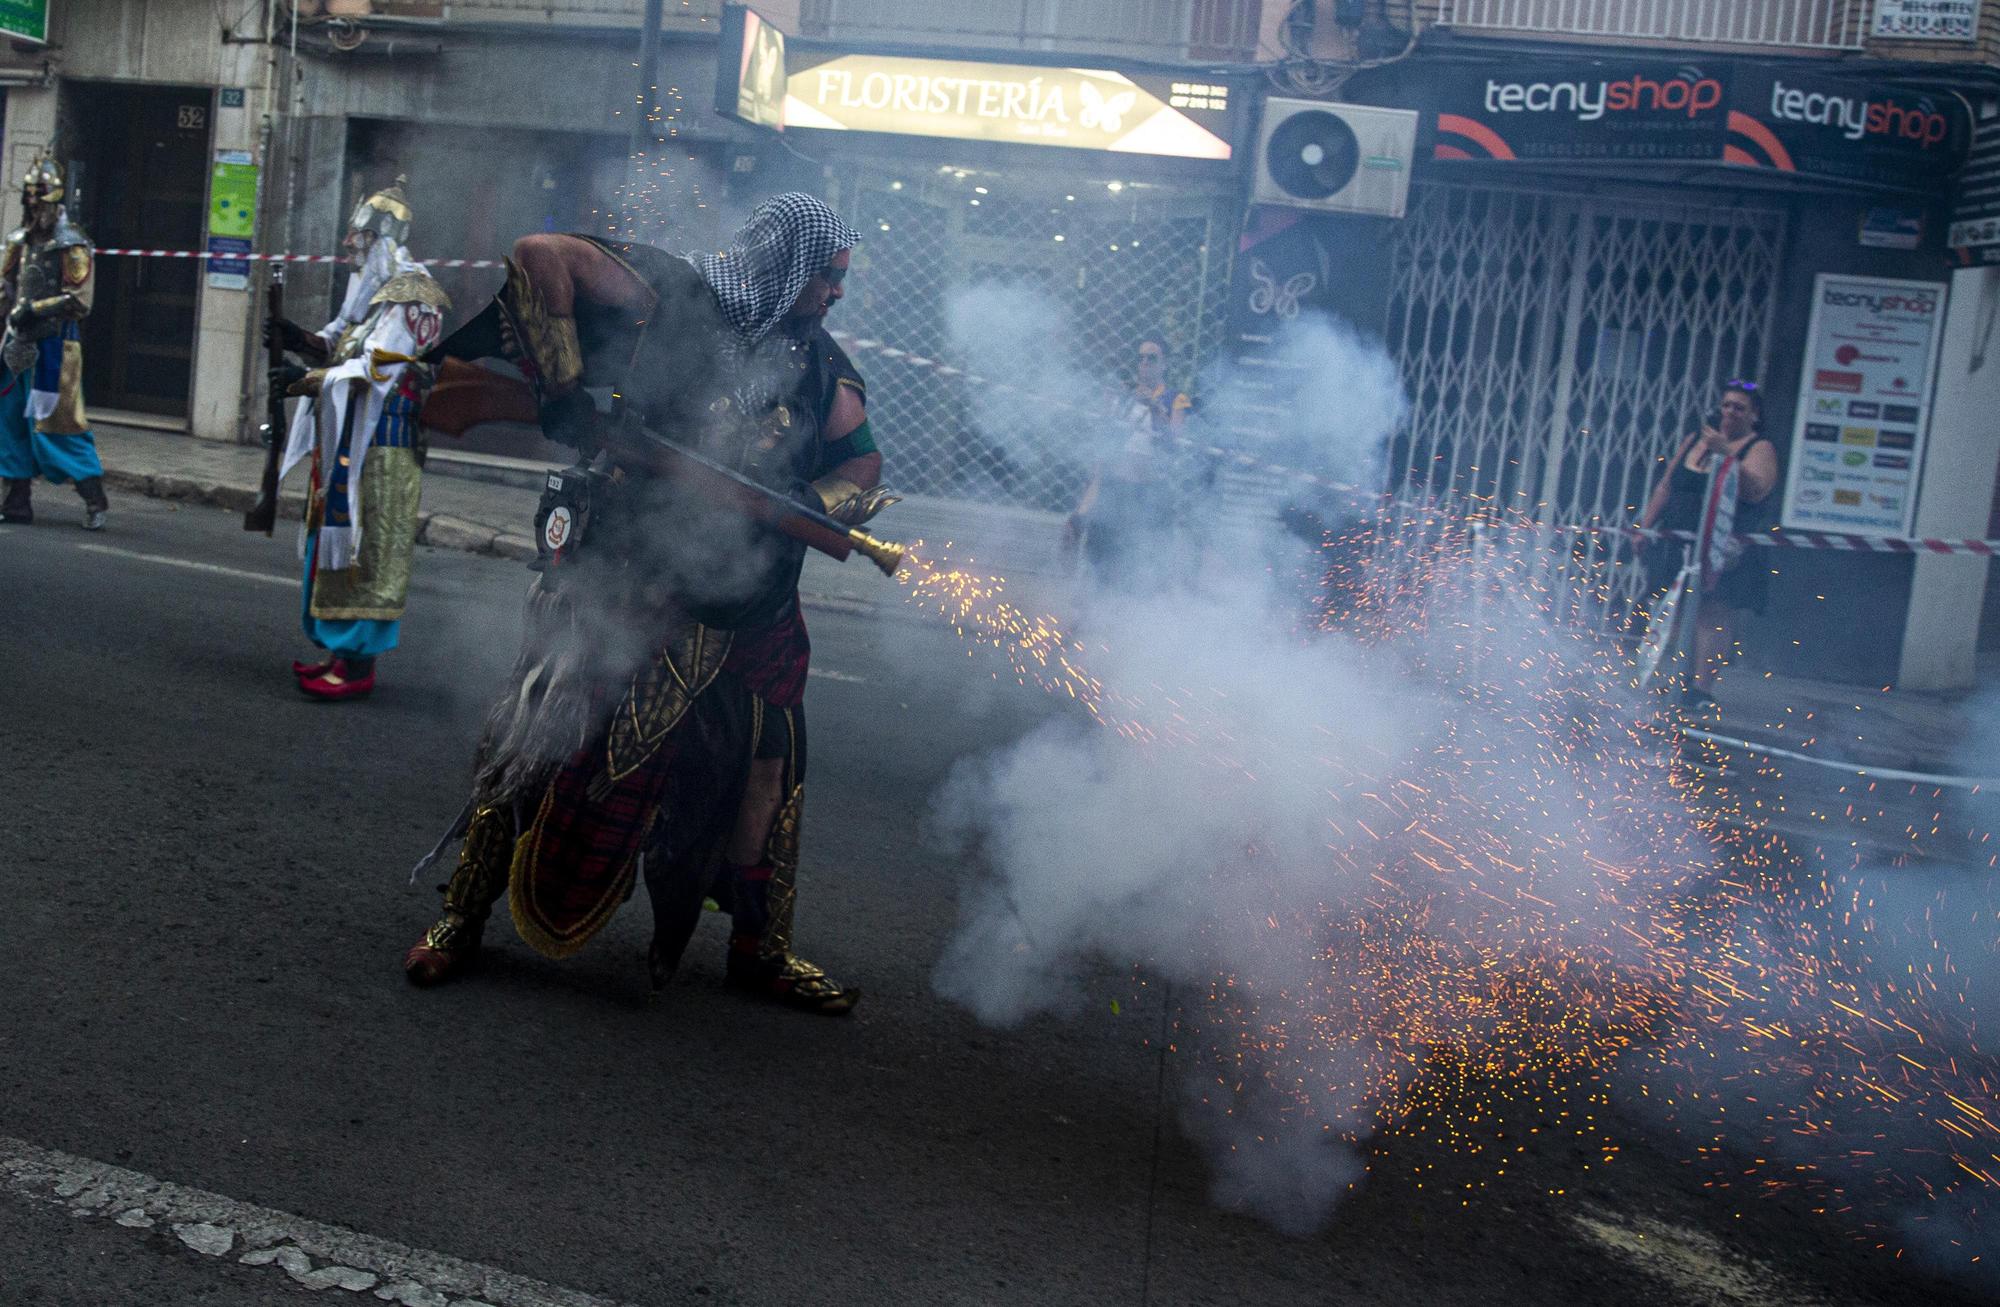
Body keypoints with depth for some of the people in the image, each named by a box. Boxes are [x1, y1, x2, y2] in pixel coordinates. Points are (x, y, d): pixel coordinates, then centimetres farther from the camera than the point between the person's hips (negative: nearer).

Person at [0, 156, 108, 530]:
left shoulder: (70, 246, -9)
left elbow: (79, 301, -13)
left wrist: (35, 309, -17)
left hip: (51, 347, -7)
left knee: (53, 424, -9)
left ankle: (95, 501, -4)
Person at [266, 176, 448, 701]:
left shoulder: (410, 298, -12)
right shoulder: (374, 291, 18)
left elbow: (375, 372, -20)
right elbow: (341, 350, 22)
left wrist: (306, 379, -18)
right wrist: (302, 340, 3)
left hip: (381, 447, -10)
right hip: (347, 441, 10)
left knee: (366, 549, -8)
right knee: (337, 541, 13)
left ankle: (360, 664, -4)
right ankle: (340, 648, 22)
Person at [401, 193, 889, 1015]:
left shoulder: (818, 366, 7)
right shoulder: (670, 295, -9)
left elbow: (861, 460, 9)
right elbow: (541, 257, -12)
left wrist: (805, 512, -12)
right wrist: (563, 389, -18)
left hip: (738, 605, 5)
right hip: (615, 581, -4)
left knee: (765, 760, 5)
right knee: (541, 742, 3)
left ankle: (761, 947, 22)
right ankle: (463, 919, 23)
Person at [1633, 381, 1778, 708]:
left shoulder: (1760, 449, 1)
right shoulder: (1694, 441, 16)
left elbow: (1756, 491, -18)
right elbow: (1666, 487, 20)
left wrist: (1726, 453, -25)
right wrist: (1644, 526, 14)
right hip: (1677, 544, 5)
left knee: (1714, 617, -11)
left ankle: (1702, 687, -12)